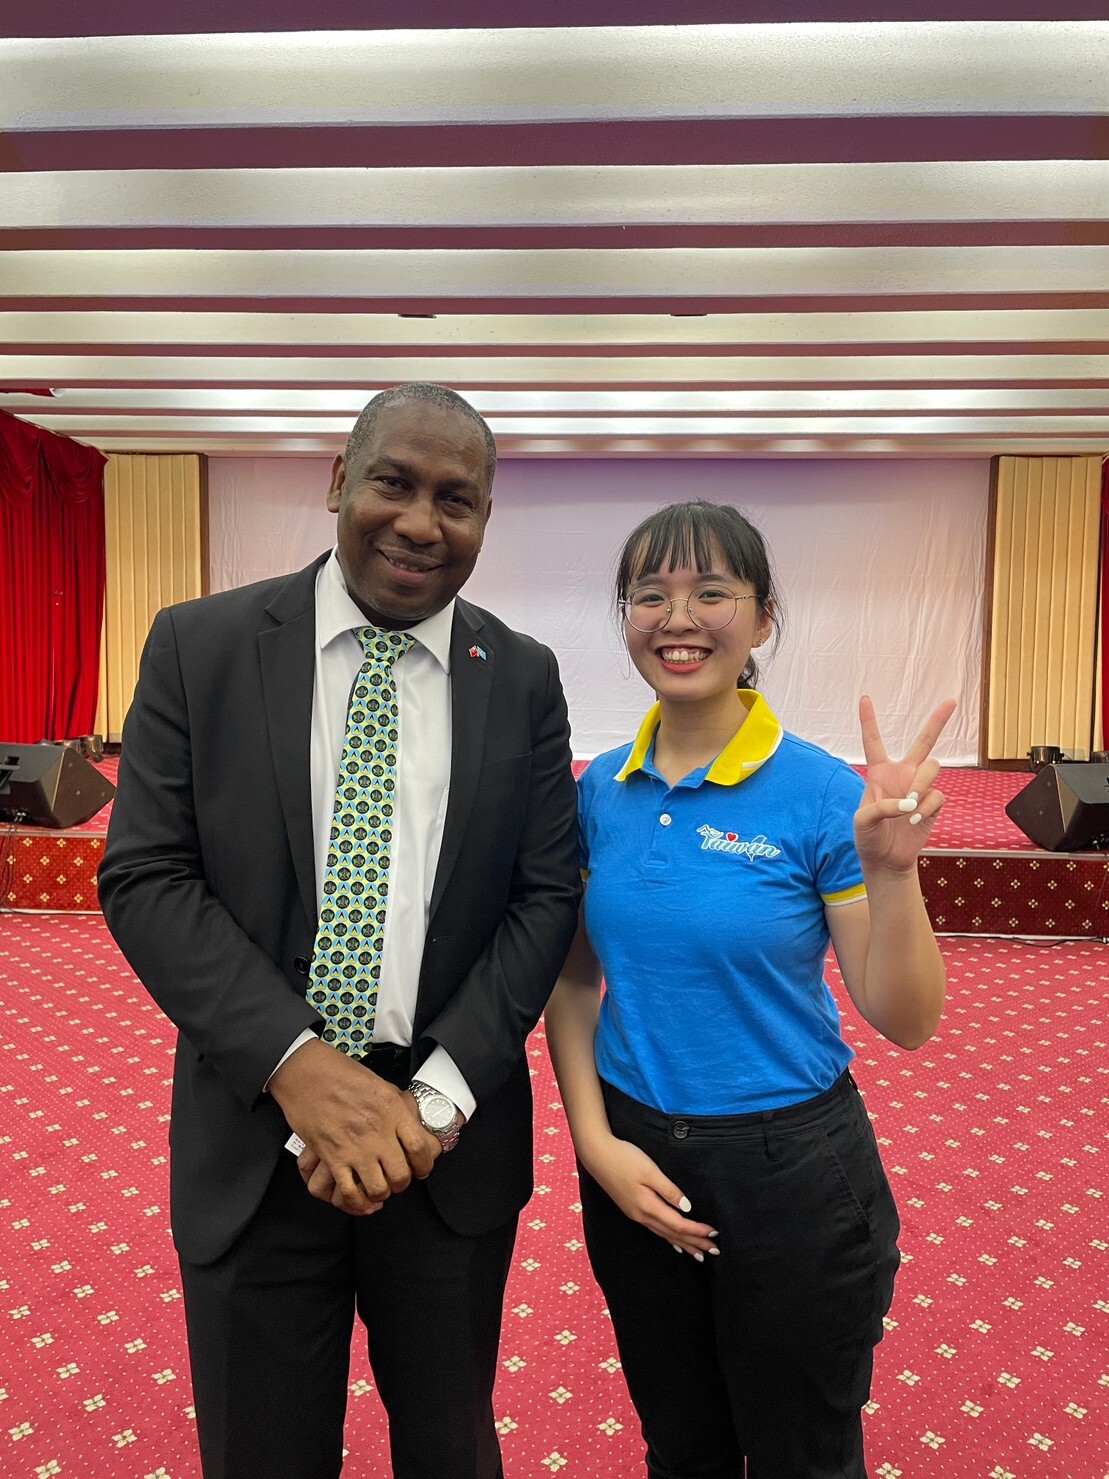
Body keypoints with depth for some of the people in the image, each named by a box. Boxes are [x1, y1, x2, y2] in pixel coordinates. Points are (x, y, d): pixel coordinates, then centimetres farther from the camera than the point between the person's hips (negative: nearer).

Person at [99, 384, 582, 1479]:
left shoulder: (523, 679, -2)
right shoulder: (200, 646, -5)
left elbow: (546, 895, -3)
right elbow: (143, 878, -8)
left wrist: (437, 1097, -13)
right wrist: (297, 1065, -18)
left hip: (450, 1135, 1)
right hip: (256, 1133, -1)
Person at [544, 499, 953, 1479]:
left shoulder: (820, 795, -16)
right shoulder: (600, 790, -4)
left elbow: (905, 1022, -14)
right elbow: (575, 978, 3)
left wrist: (891, 871, -30)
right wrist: (596, 1141, -7)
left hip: (789, 1167, -3)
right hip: (633, 1159, 4)